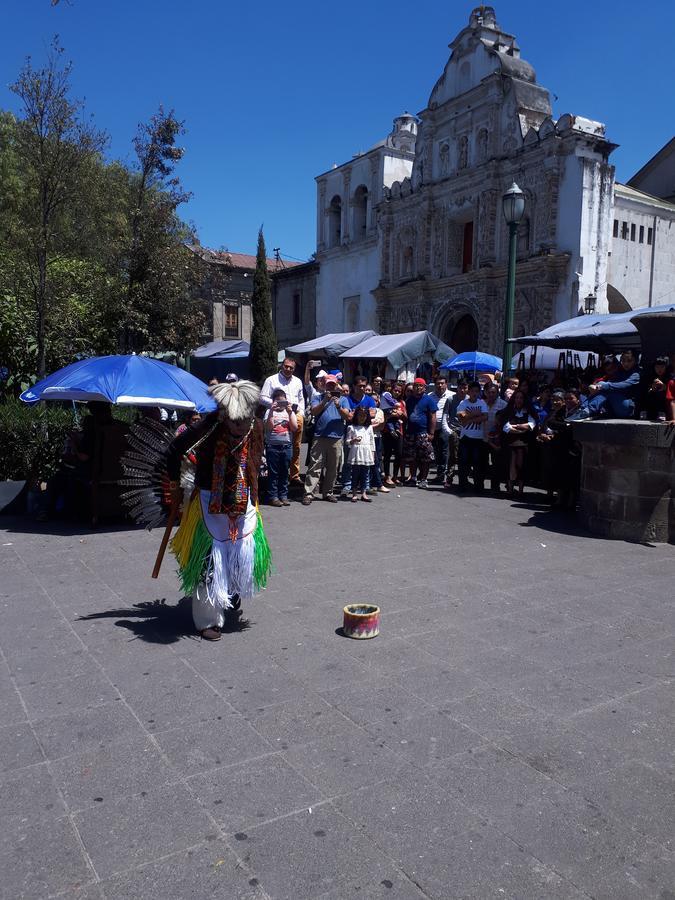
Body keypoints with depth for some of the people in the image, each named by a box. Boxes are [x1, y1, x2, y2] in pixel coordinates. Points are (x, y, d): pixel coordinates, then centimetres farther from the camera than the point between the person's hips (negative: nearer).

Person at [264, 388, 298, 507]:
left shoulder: (290, 411, 12)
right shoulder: (269, 412, 4)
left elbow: (295, 428, 0)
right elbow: (268, 427, -10)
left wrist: (290, 412, -8)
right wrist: (272, 411, -15)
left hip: (286, 446, 3)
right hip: (272, 446, -2)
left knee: (284, 472, 7)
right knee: (273, 472, 0)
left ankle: (283, 496, 15)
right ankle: (273, 497, 5)